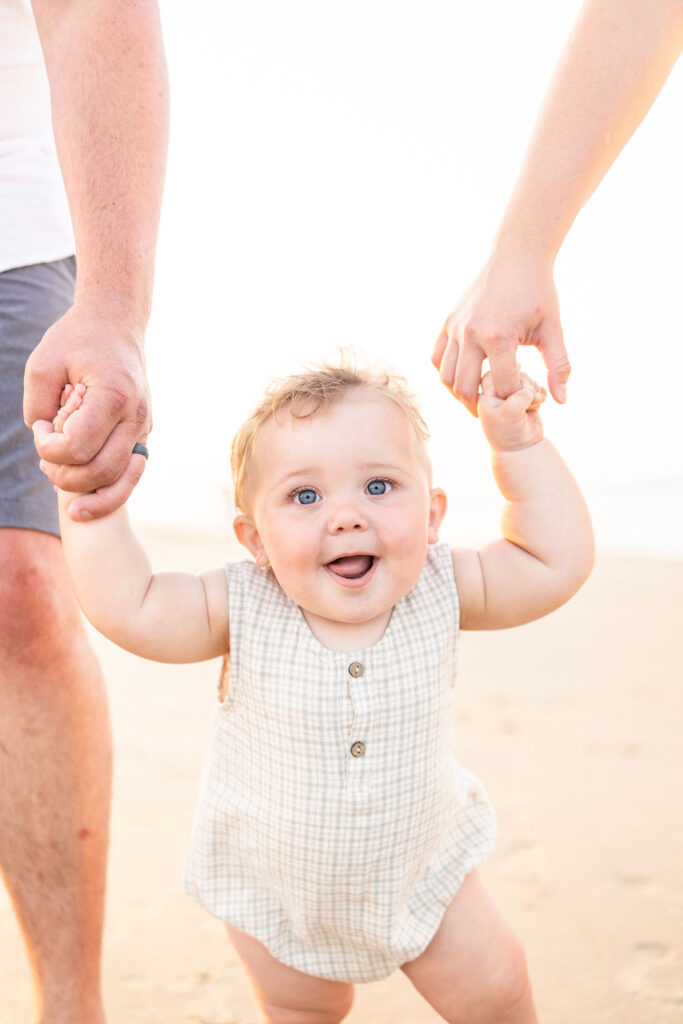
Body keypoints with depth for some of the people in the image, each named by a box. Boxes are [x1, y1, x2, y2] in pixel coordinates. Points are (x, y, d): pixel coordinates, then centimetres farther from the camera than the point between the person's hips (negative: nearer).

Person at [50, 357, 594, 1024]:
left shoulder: (437, 592, -20)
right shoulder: (244, 610, -25)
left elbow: (558, 562, -17)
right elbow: (125, 606, -29)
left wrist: (519, 444, -23)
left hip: (420, 866, 1)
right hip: (273, 887, 0)